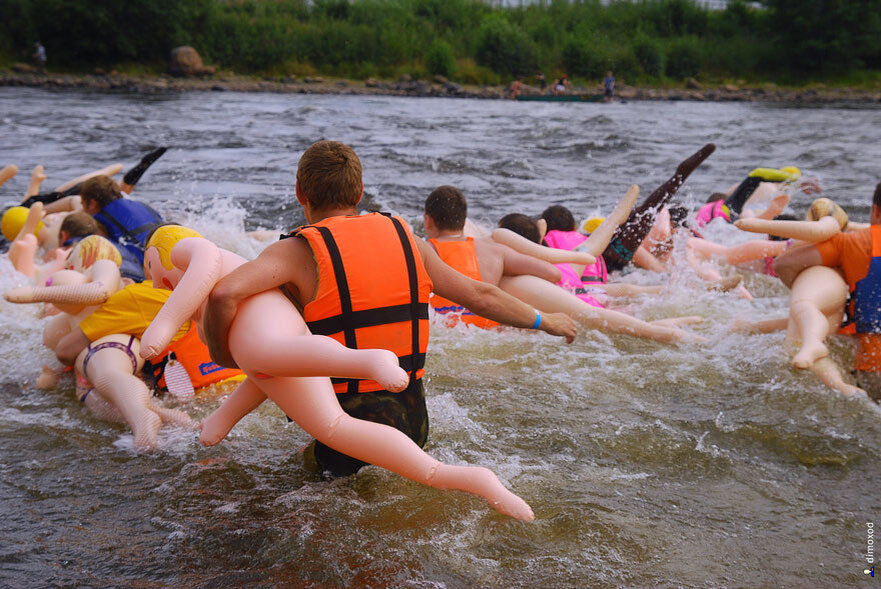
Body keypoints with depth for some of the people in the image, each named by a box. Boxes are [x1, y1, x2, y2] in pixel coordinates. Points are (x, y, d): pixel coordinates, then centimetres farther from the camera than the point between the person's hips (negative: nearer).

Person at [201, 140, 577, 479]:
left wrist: (222, 354, -5)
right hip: (412, 423, 5)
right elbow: (481, 297, 12)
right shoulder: (404, 240, 6)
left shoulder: (299, 253, -9)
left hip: (346, 432, -5)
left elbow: (223, 295, -26)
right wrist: (544, 321, 28)